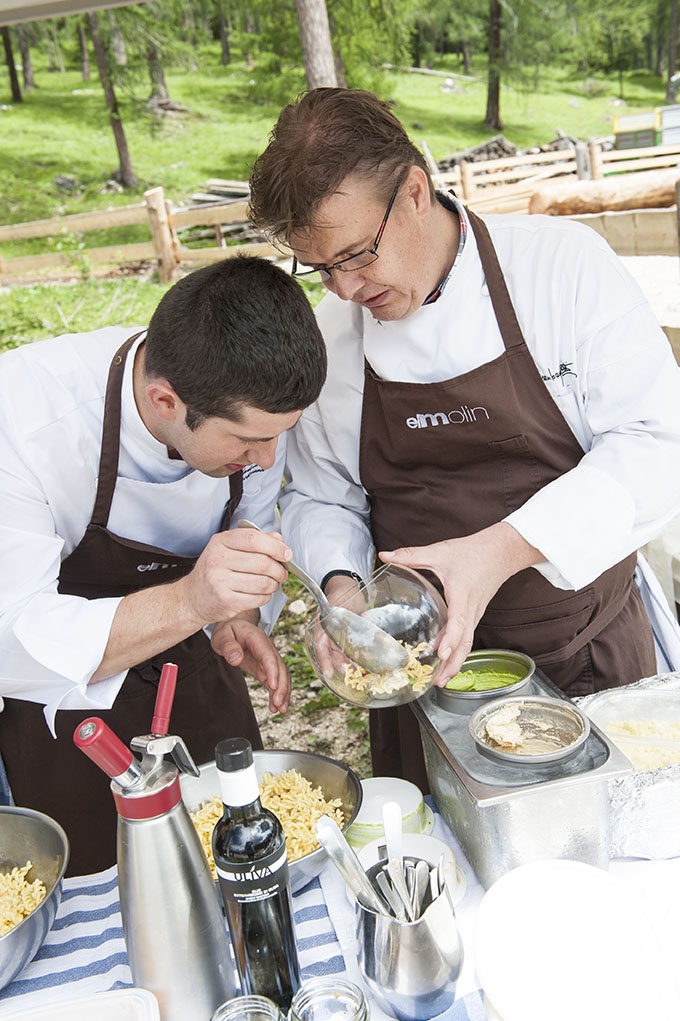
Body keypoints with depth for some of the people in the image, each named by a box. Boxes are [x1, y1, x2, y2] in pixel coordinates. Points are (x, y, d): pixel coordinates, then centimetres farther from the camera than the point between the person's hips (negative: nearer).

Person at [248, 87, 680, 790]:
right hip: (427, 666, 2)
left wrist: (503, 549, -29)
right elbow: (319, 498, 5)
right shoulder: (328, 335, -4)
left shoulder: (563, 263, -14)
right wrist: (340, 586, -17)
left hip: (590, 659, -1)